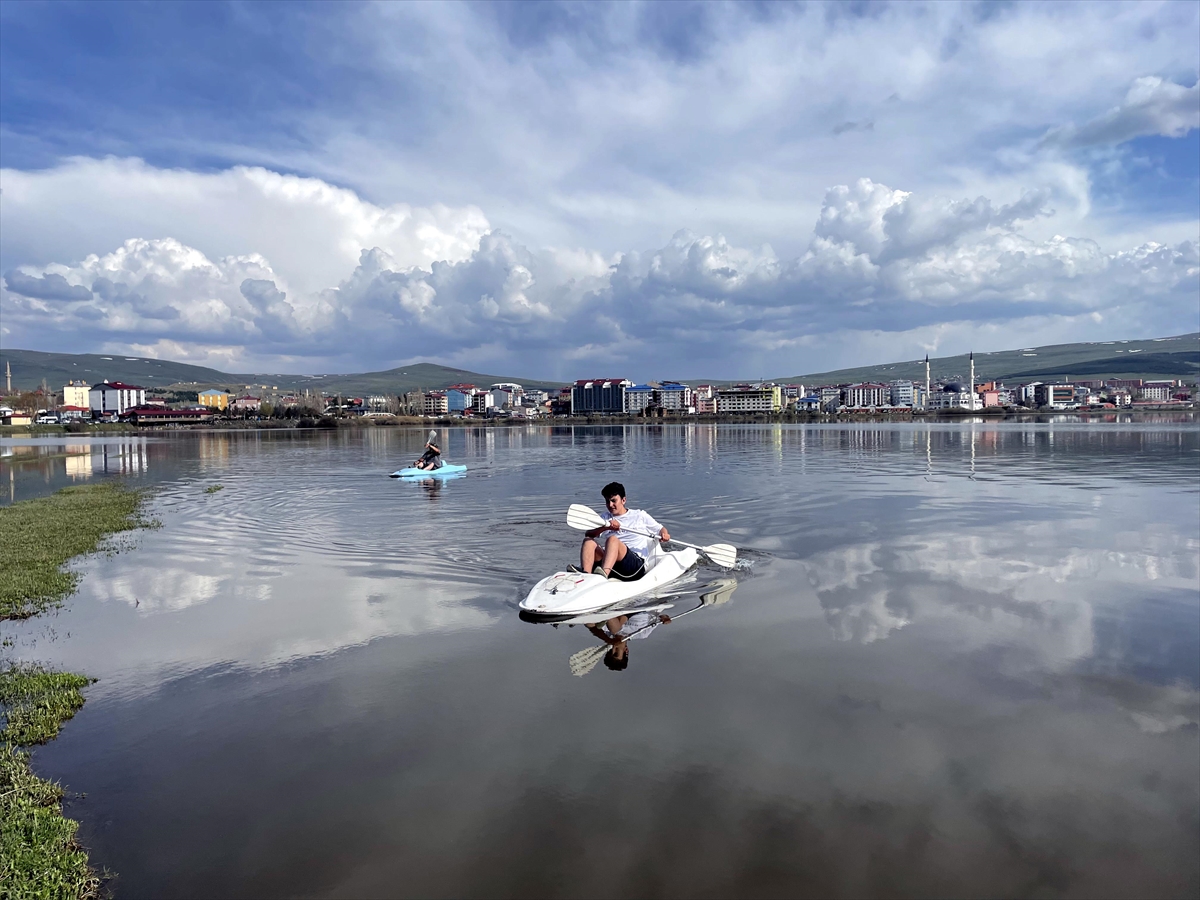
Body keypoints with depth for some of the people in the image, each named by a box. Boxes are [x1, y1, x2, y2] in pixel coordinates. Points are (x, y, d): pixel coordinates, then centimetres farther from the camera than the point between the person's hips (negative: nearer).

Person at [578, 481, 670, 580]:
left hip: (637, 564, -3)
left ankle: (603, 574, -58)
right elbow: (588, 534, 9)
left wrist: (664, 534, -1)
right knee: (588, 541, -20)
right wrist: (605, 527, -10)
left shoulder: (640, 515, 22)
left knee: (612, 539, -32)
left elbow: (660, 529, 24)